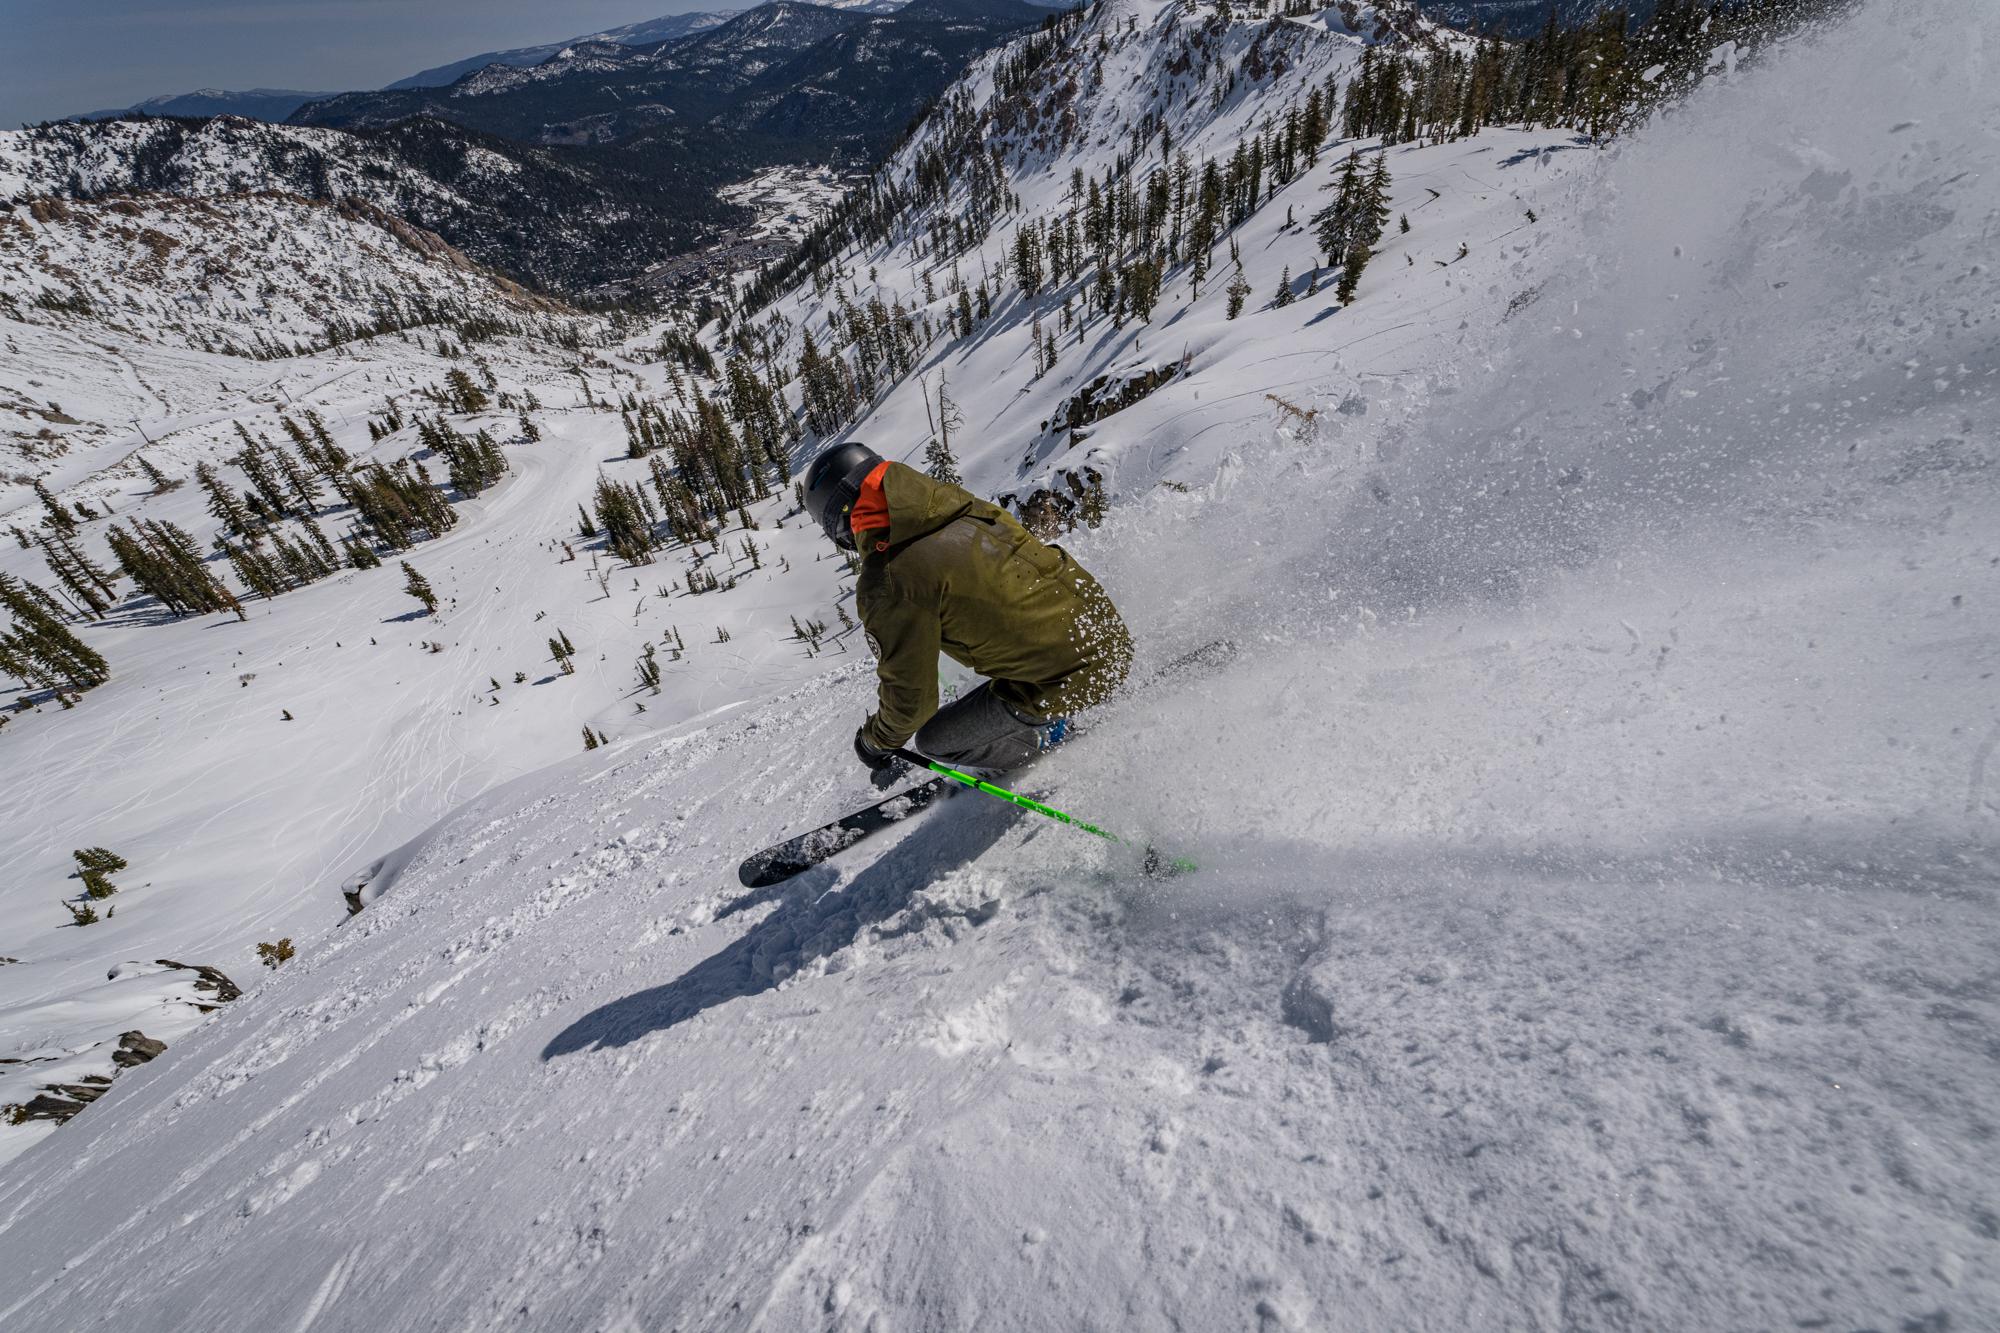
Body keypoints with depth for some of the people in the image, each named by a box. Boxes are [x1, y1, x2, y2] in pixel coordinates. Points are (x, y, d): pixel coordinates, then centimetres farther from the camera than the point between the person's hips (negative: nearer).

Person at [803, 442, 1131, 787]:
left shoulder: (887, 583, -17)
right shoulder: (956, 501, 4)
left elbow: (911, 697, -8)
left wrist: (875, 742, 14)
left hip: (1069, 681, -8)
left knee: (935, 740, 10)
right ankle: (1049, 722, 31)